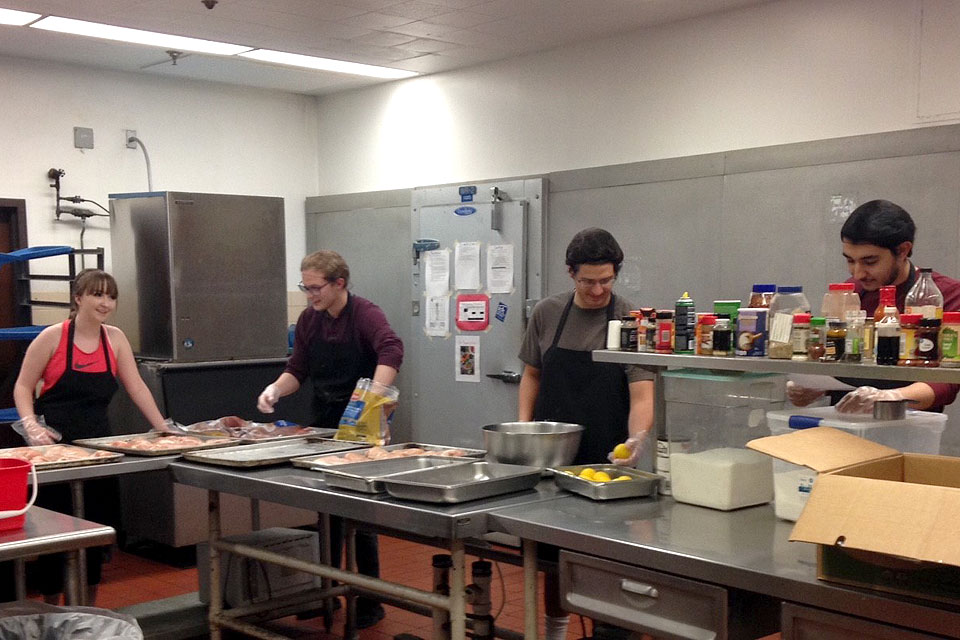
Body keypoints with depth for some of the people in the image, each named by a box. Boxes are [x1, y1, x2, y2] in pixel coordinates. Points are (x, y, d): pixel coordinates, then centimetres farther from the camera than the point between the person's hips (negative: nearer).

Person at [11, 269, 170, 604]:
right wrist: (31, 426, -20)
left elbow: (136, 388, 2)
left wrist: (165, 429, -6)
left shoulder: (115, 339, 3)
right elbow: (23, 387, -4)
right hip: (55, 445, -4)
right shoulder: (52, 337, -8)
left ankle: (88, 610, 23)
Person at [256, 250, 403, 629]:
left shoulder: (365, 314, -16)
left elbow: (391, 350, -34)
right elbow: (298, 369, 9)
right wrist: (276, 388, -11)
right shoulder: (308, 321, 4)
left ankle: (369, 601, 14)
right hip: (323, 426, 6)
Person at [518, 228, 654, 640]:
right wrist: (524, 426, 0)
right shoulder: (547, 313, 3)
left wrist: (638, 436, -29)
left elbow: (641, 394, -12)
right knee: (553, 546, 14)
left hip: (607, 458, -3)